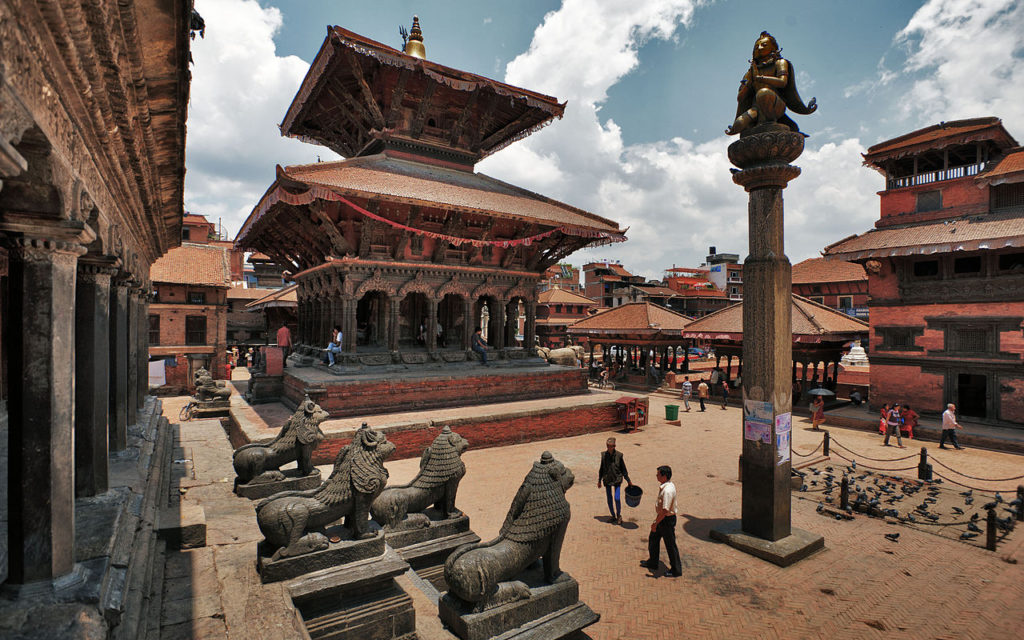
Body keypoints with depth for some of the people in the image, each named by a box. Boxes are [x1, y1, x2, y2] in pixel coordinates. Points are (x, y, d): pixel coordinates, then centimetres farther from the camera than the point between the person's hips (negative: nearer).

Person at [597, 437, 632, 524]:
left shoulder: (619, 455, -12)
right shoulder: (603, 454, -6)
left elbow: (623, 469, -2)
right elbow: (601, 468, 5)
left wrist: (628, 481, 4)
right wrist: (599, 480, 10)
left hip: (617, 479, -2)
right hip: (607, 480, 2)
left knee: (617, 498, -10)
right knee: (609, 499, 7)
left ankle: (619, 516, 15)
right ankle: (613, 516, 27)